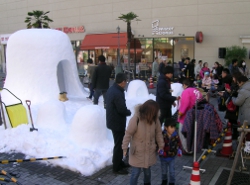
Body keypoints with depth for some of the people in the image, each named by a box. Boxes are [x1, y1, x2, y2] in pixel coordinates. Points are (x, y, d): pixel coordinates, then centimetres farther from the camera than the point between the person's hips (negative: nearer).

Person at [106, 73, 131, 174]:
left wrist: (126, 111, 3)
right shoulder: (117, 93, -28)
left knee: (118, 143, 23)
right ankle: (117, 167, 16)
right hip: (117, 123, -10)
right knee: (119, 144, 4)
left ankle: (118, 162, 38)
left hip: (113, 120, 10)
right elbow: (122, 110, -28)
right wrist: (129, 112, -7)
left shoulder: (111, 89, 5)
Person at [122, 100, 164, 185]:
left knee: (147, 170, 19)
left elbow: (158, 132, 3)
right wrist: (125, 148, -17)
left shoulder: (155, 119, -8)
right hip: (137, 151, -4)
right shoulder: (135, 119, -23)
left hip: (149, 151, 4)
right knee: (136, 172, 4)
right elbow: (128, 134, -18)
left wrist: (161, 145, 6)